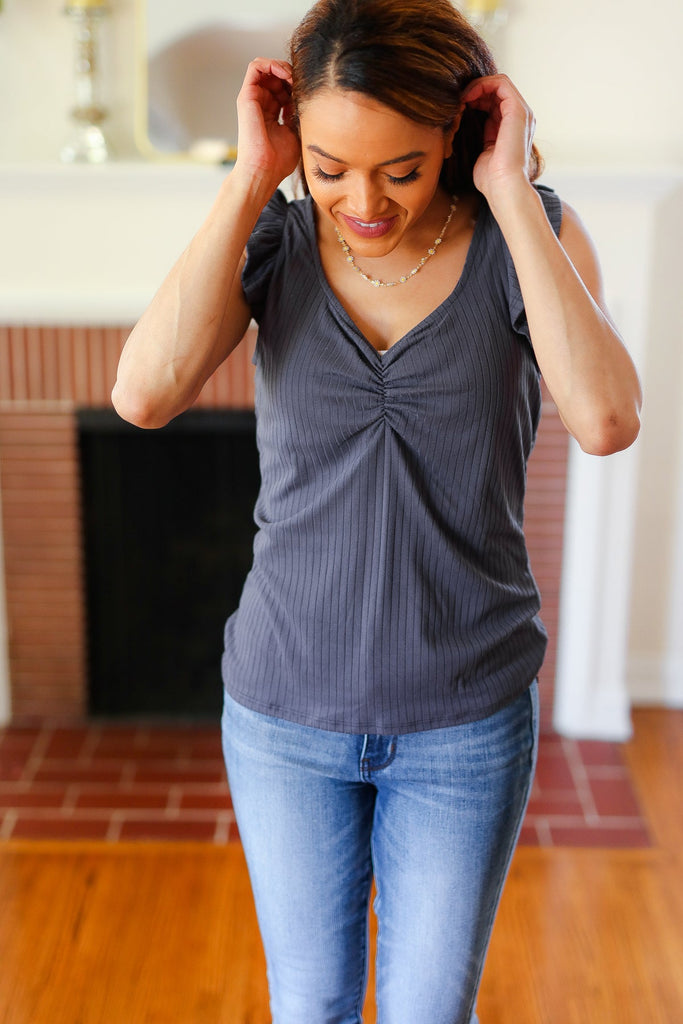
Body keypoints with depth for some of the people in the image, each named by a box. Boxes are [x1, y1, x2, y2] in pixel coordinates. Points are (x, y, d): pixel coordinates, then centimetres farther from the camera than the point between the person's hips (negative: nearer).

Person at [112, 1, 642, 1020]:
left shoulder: (532, 236, -9)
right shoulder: (273, 241, -7)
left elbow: (605, 420, -28)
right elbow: (145, 392, -25)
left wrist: (509, 193, -24)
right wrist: (249, 180, -21)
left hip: (465, 717, 0)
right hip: (286, 710, 1)